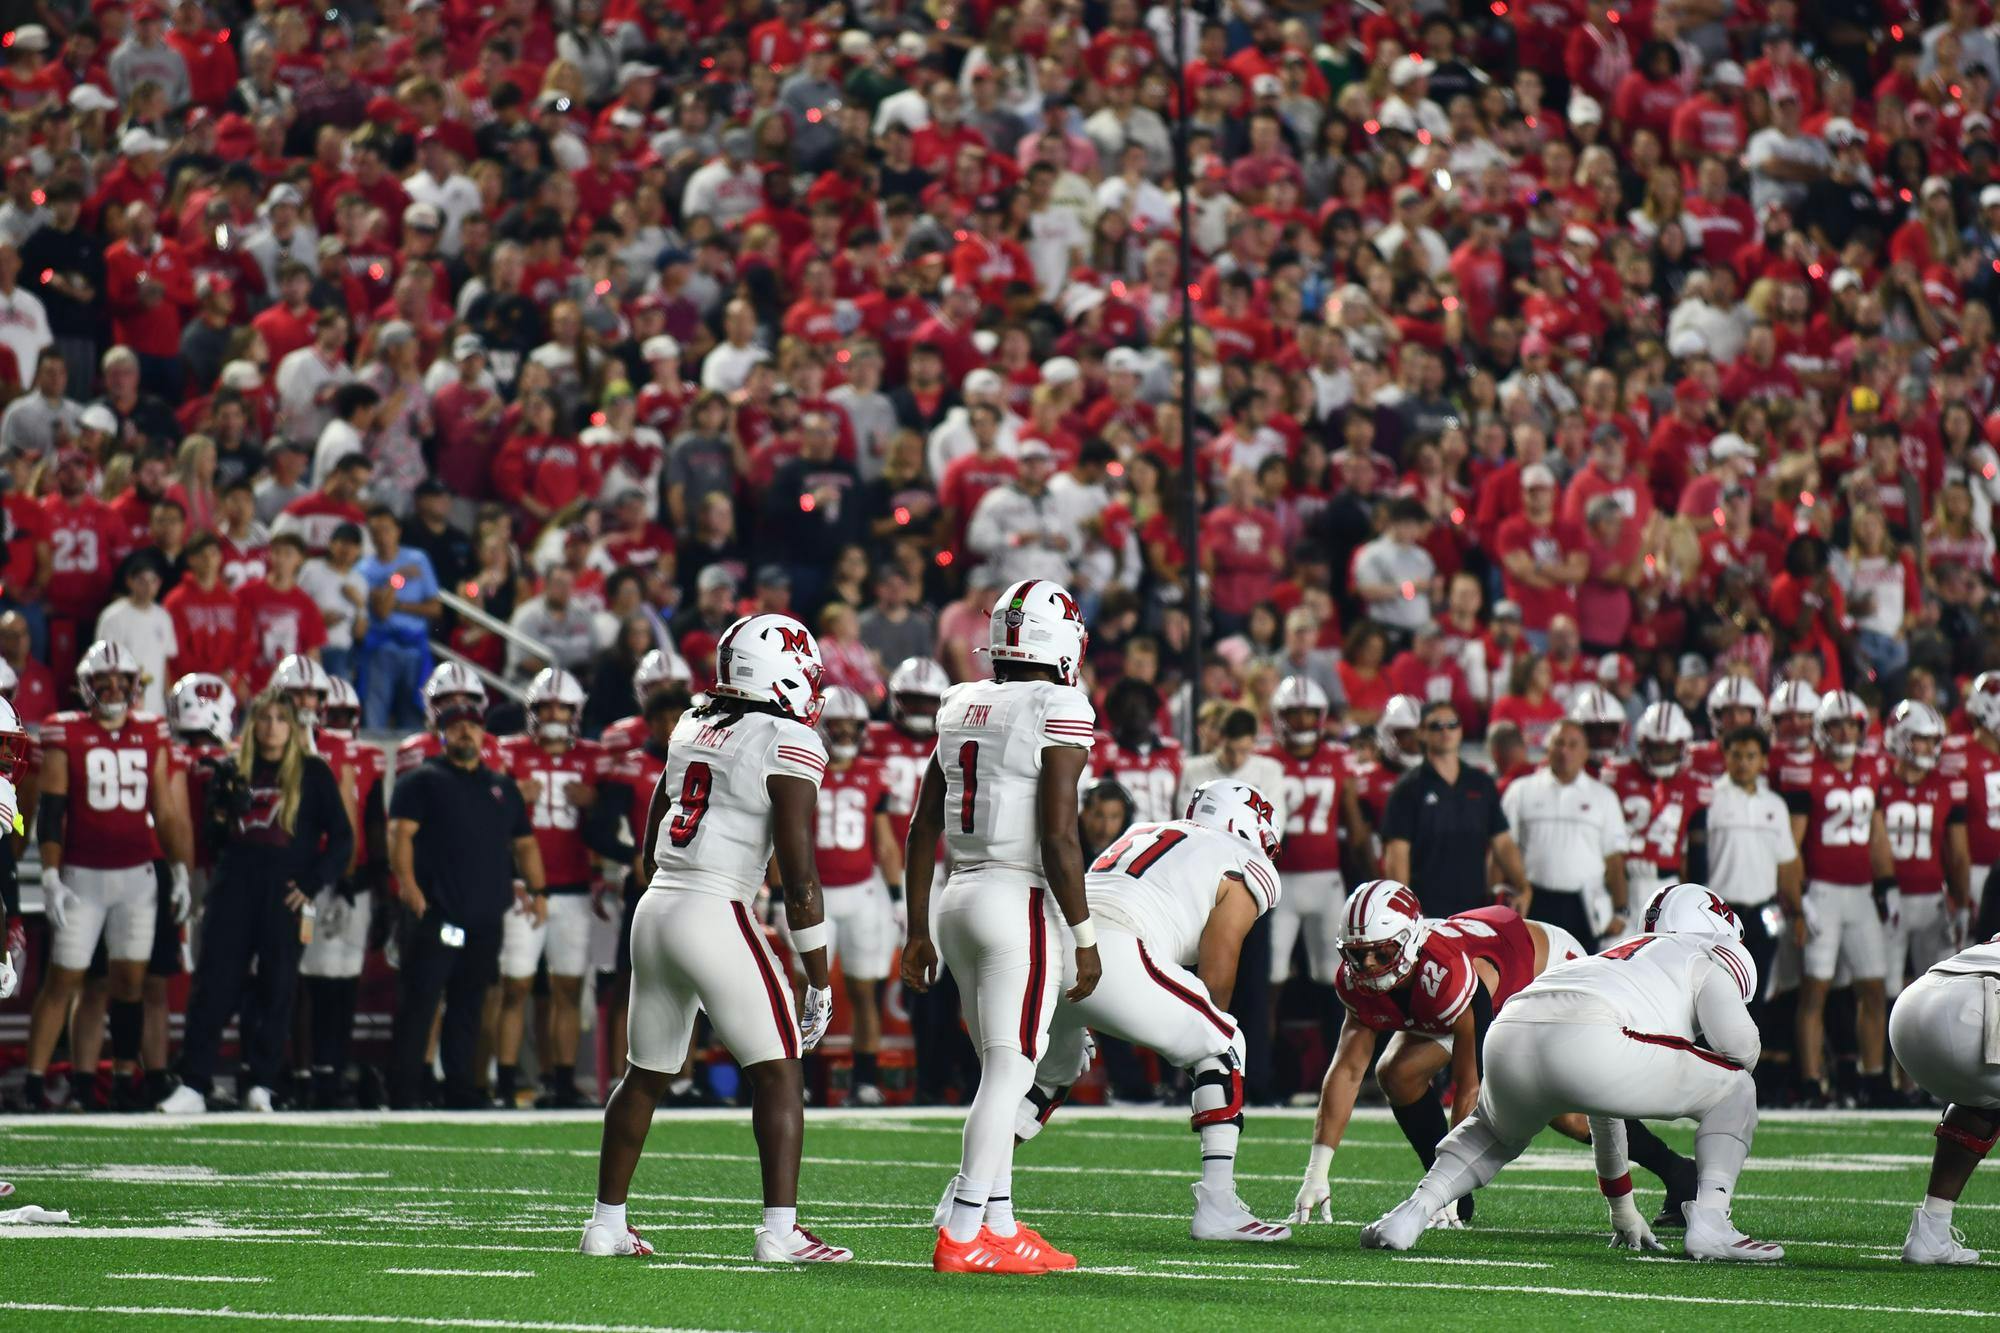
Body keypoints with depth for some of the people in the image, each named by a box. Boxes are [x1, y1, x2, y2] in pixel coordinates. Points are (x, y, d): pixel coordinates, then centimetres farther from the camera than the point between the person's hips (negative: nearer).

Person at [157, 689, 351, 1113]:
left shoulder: (313, 773, 4)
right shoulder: (234, 770, 13)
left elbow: (341, 837, 3)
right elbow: (216, 839, 17)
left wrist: (313, 884, -6)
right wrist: (221, 814, -4)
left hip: (284, 895, -2)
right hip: (233, 890, 2)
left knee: (277, 989, 0)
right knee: (213, 986, -4)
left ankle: (261, 1086, 9)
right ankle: (193, 1085, -5)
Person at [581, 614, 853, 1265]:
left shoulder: (690, 729, 13)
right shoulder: (790, 745, -8)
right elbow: (799, 879, -11)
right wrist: (819, 983, -5)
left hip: (655, 909, 7)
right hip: (717, 917, -7)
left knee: (646, 1075, 18)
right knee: (779, 1072, -2)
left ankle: (607, 1222, 23)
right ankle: (780, 1230, -11)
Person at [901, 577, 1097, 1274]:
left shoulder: (961, 707, 12)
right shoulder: (1060, 711, -9)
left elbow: (922, 830, 14)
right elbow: (1058, 837, -15)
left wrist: (918, 930, 20)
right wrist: (1086, 936, -9)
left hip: (958, 898, 7)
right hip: (1020, 902, -7)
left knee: (1002, 1072, 15)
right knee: (1009, 1074, -6)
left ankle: (1000, 1227, 16)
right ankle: (961, 1236, -11)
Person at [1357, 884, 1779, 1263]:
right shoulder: (1708, 956, 24)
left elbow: (1605, 1110, 49)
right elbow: (1739, 1043, 4)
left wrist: (1621, 1205, 57)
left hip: (1509, 1037, 7)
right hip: (1583, 1040, -7)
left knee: (1495, 1134, 40)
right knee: (1735, 1094, 14)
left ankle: (1414, 1210, 20)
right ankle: (1709, 1223, -1)